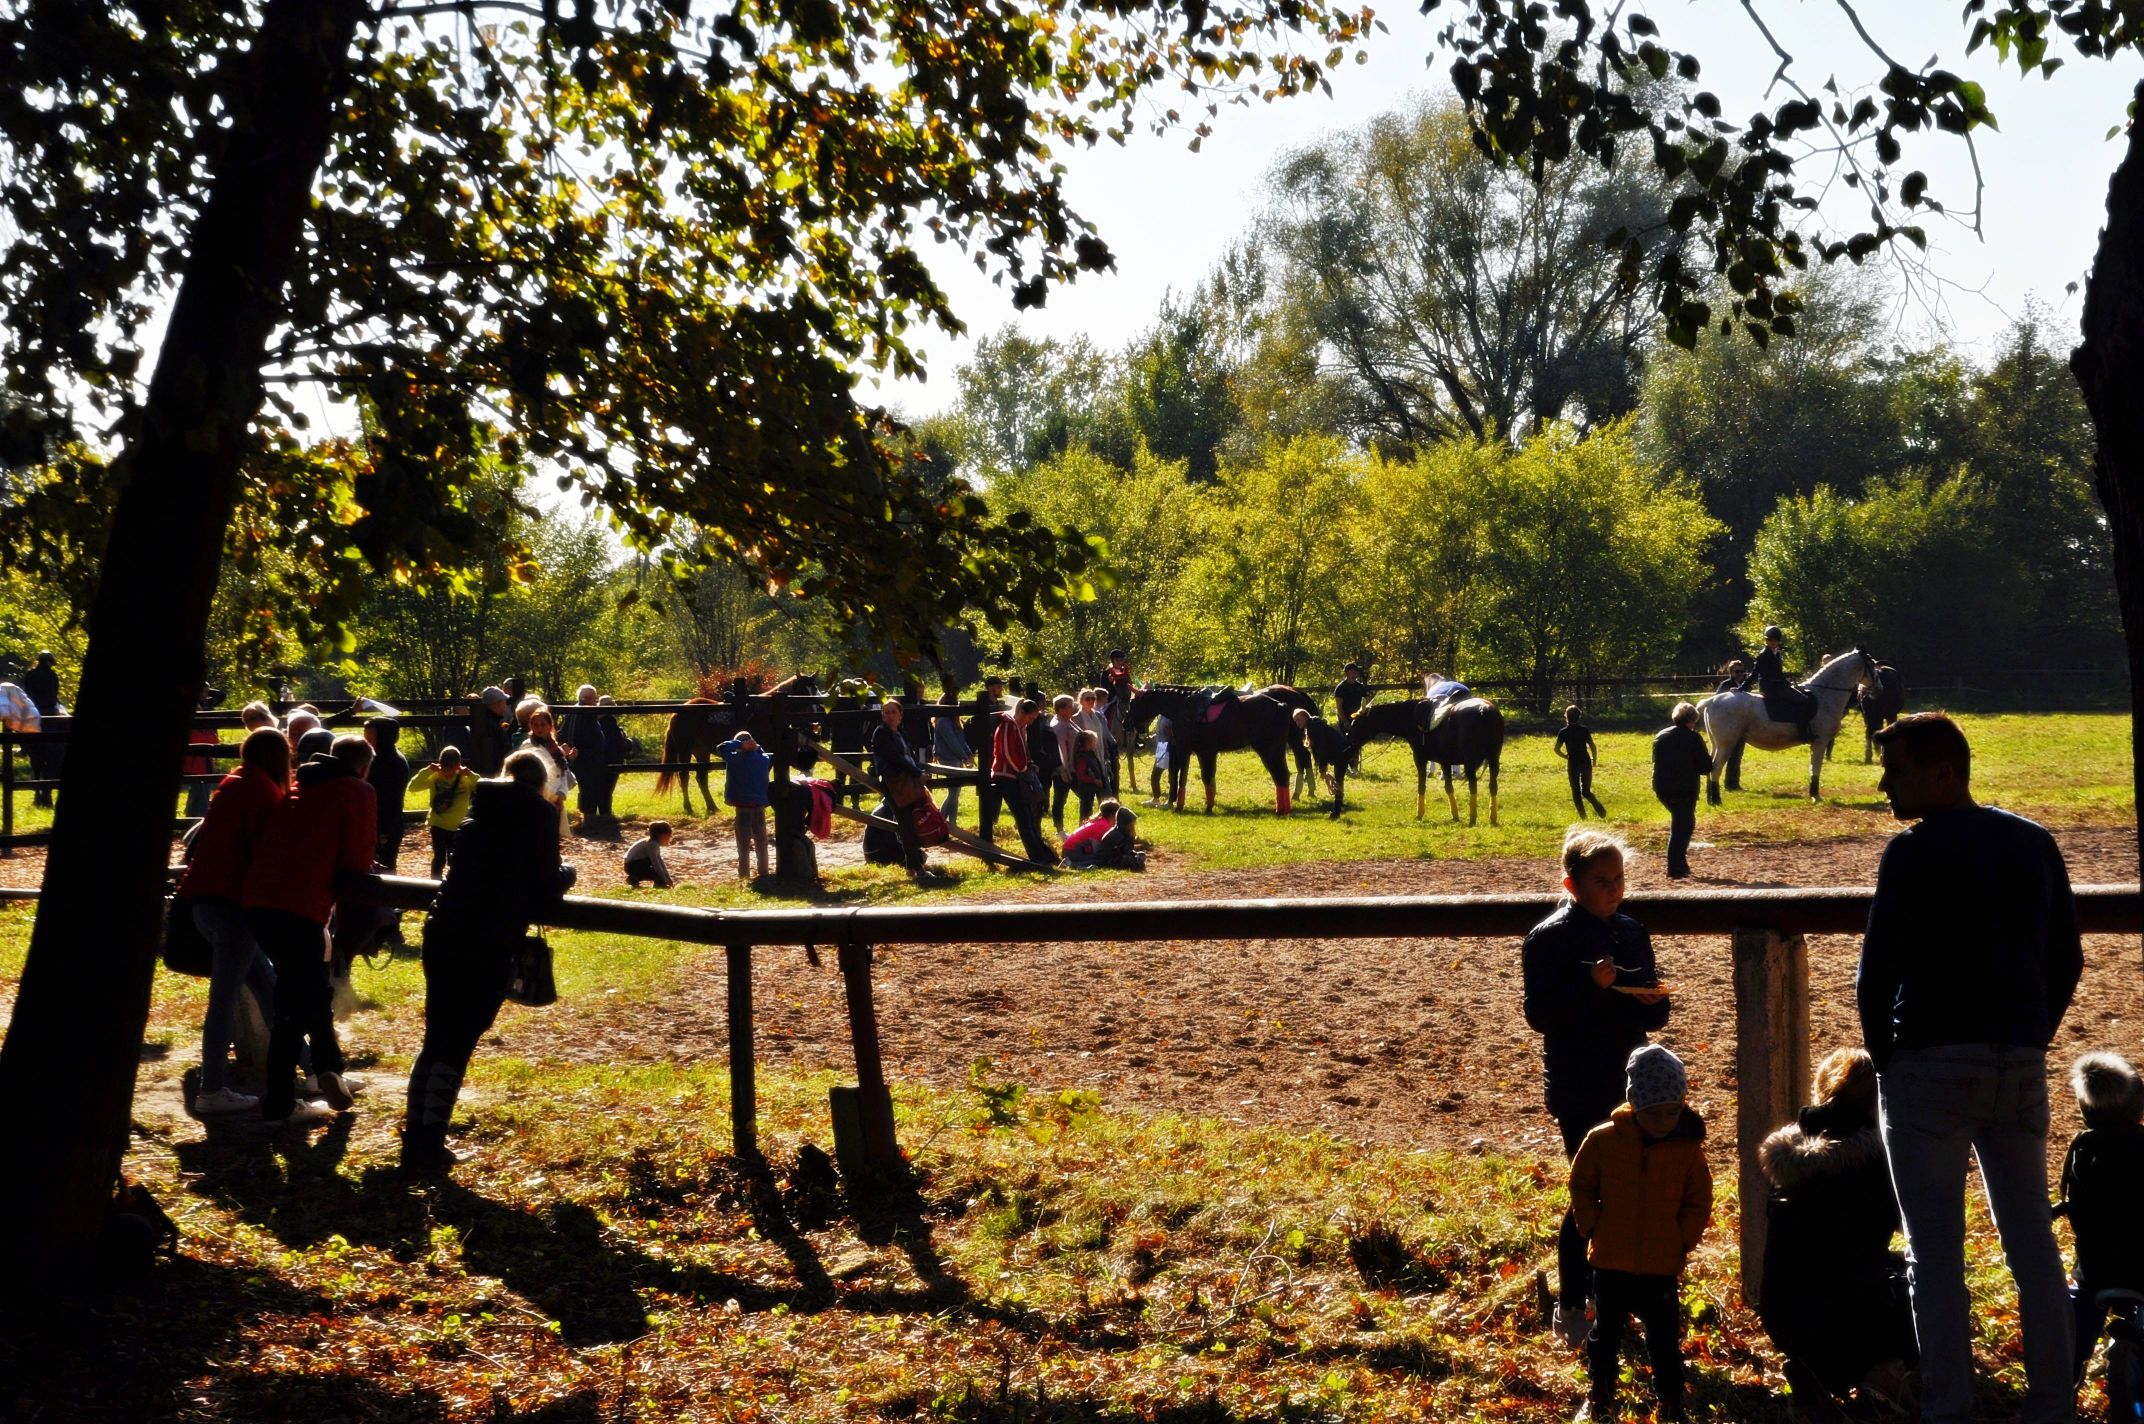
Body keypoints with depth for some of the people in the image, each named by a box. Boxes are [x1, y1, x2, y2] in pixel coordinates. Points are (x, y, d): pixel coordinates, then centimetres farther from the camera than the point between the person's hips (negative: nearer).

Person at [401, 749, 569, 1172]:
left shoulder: (478, 812, 15)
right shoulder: (540, 815, 0)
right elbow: (545, 888, -4)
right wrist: (566, 875, 17)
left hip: (442, 934, 5)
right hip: (490, 943, -5)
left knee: (435, 1039, 15)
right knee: (458, 1044, 2)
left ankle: (414, 1138, 17)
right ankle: (429, 1146, 3)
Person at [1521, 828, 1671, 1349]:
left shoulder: (1632, 934, 9)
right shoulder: (1550, 939, -10)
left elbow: (1653, 1016, 15)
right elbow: (1539, 1014, -18)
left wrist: (1654, 1002, -9)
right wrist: (1592, 985, -29)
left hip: (1628, 1082, 6)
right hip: (1579, 1090, -6)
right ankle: (1571, 1309, 8)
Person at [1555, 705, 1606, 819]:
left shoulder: (1563, 732, -3)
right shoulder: (1584, 729, 1)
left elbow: (1557, 749, -6)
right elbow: (1593, 747, -2)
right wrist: (1595, 760, 12)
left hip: (1573, 764, -2)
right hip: (1586, 762, 2)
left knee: (1576, 792, 9)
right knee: (1586, 791, 10)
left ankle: (1583, 817, 1)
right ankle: (1601, 810, -13)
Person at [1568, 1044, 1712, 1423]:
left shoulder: (1688, 1148, -8)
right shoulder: (1603, 1140, -9)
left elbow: (1699, 1202, 2)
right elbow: (1581, 1186, 4)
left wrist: (1684, 1240, -7)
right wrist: (1592, 1228, -4)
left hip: (1663, 1265, -1)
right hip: (1611, 1262, 1)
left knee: (1665, 1339, 6)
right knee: (1606, 1334, 16)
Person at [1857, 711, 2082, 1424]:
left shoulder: (1914, 852, -9)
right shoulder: (2034, 843, 10)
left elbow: (1878, 970, -10)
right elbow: (2066, 959, 13)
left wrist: (1884, 1056, 3)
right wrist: (2031, 1039, 17)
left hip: (1932, 1065, -6)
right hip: (2021, 1068, 6)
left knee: (1936, 1252, -1)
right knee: (2032, 1239, 12)